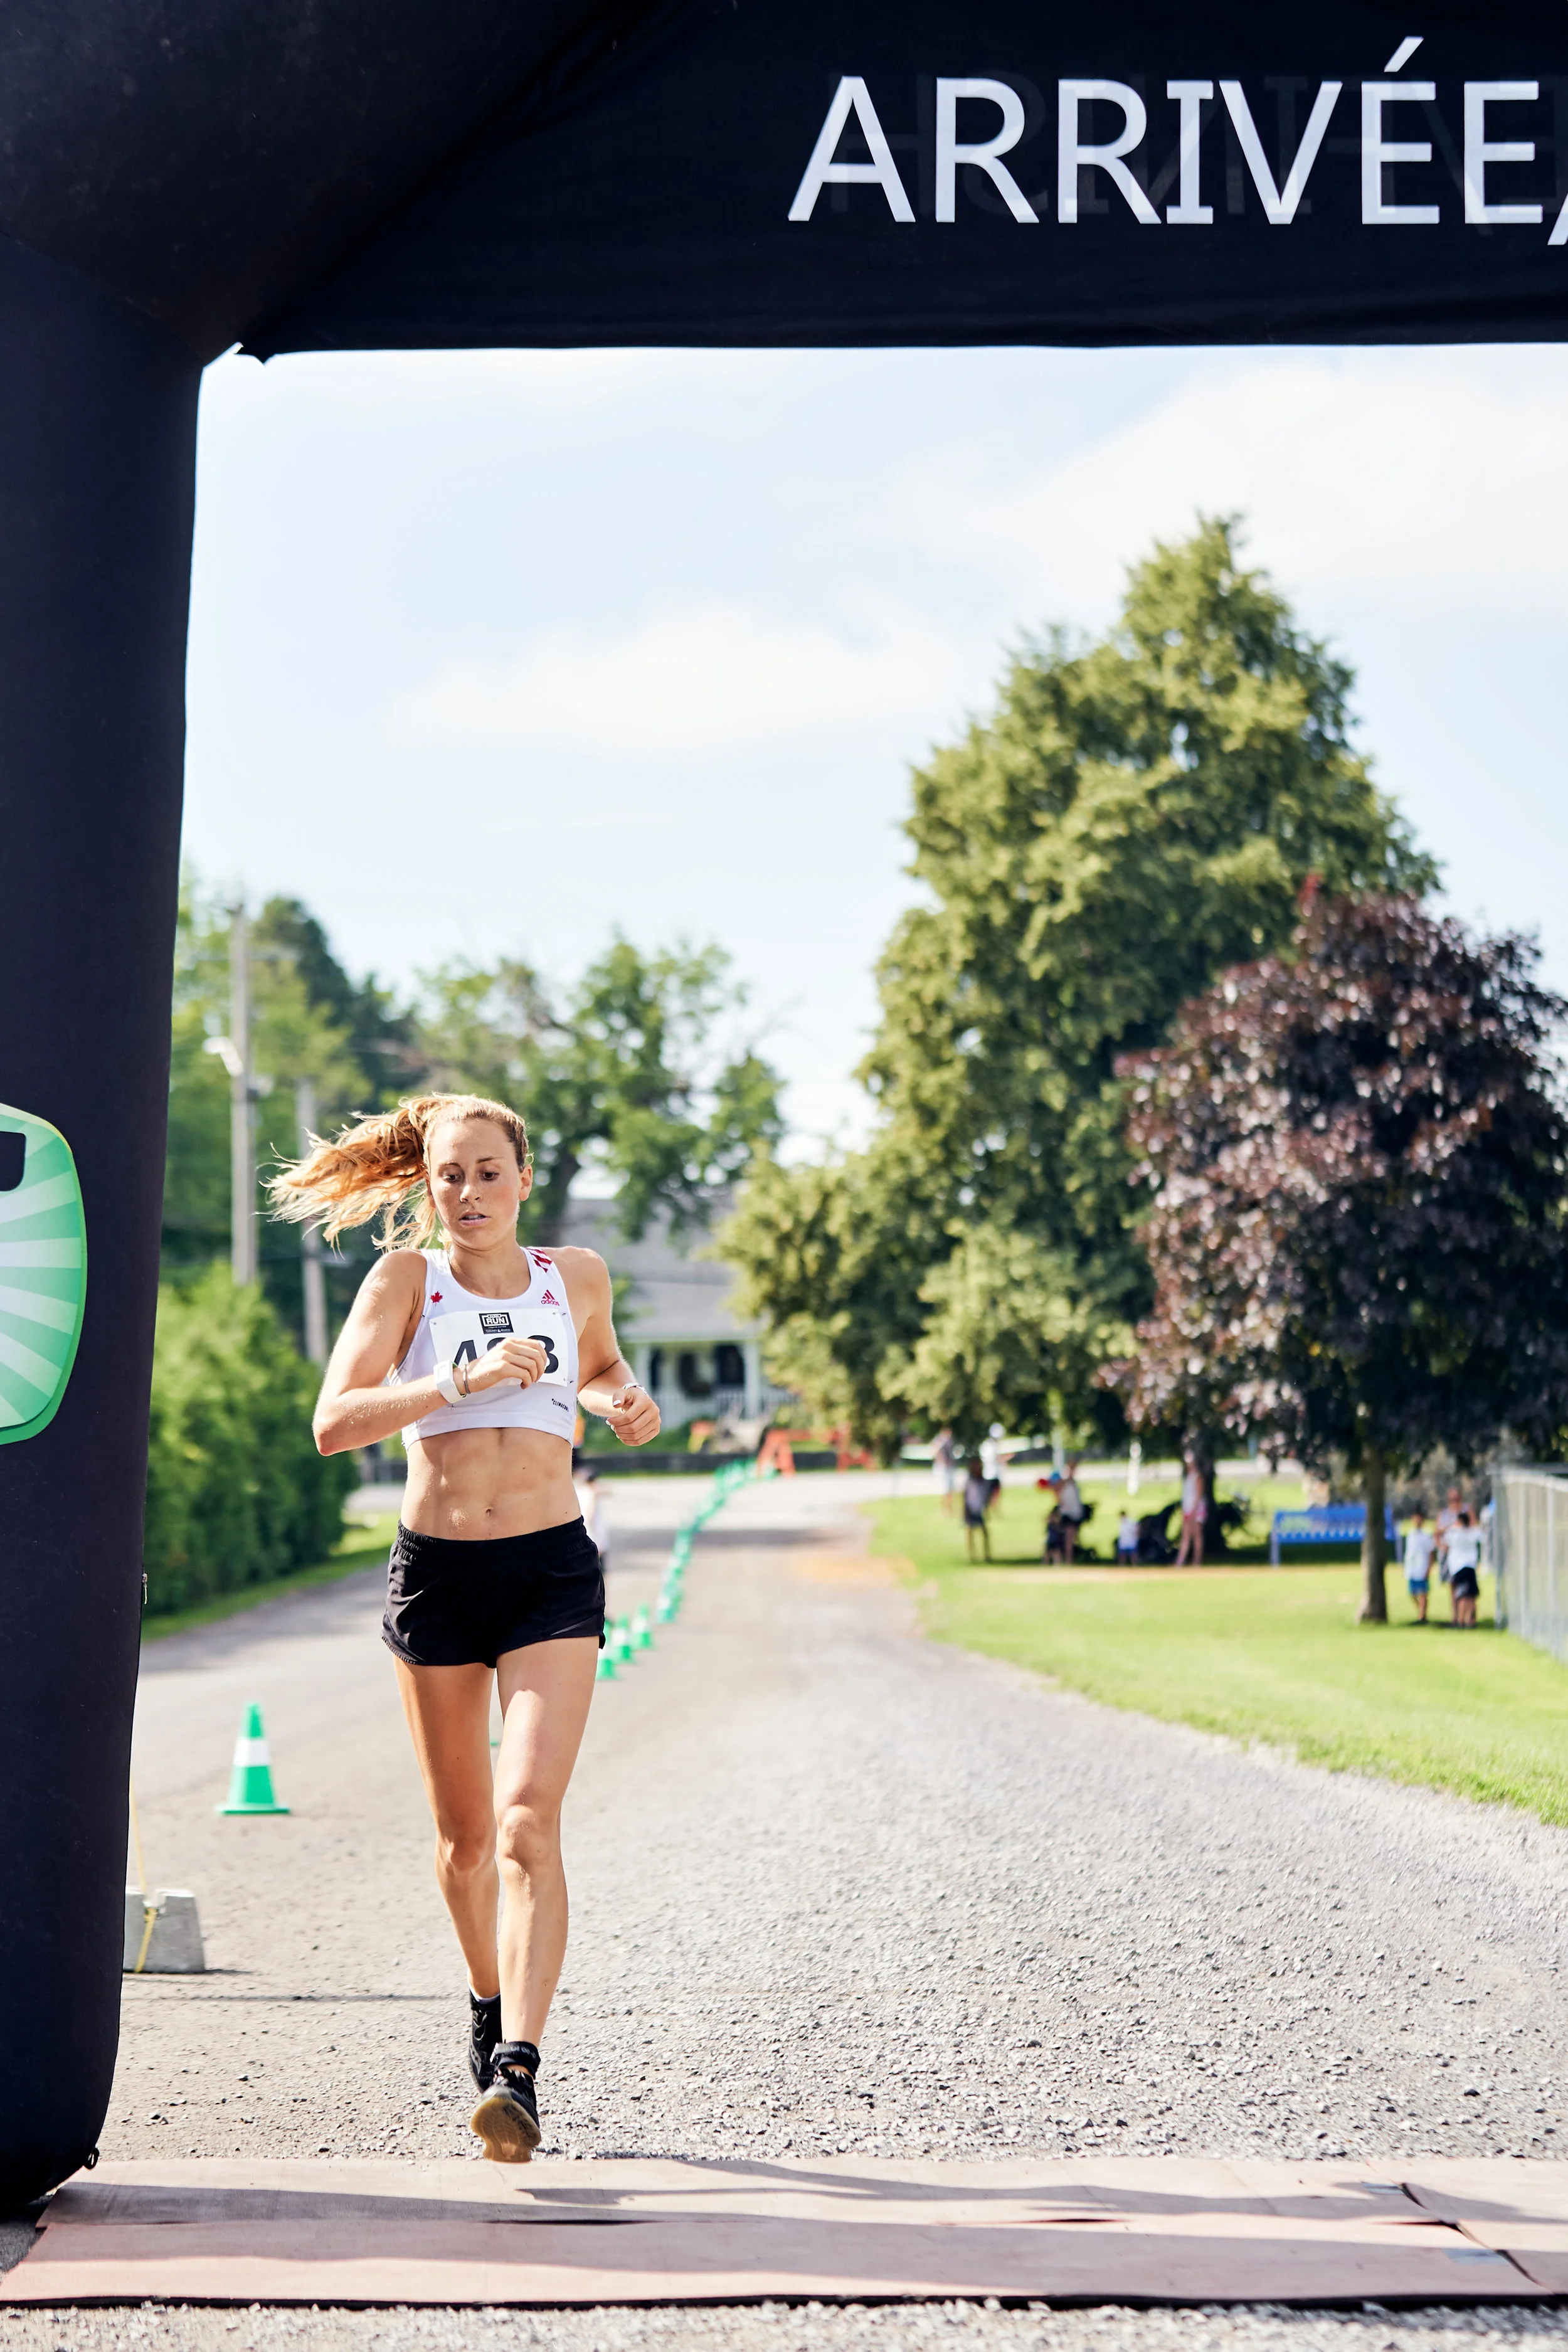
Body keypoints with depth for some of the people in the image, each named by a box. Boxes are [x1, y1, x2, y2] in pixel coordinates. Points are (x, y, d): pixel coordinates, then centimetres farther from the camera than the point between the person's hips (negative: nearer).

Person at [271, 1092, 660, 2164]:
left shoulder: (576, 1276, 6)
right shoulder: (408, 1276, -2)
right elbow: (333, 1421, -14)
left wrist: (627, 1402, 6)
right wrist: (459, 1380, -24)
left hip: (552, 1572, 0)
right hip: (437, 1571, 0)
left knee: (528, 1821, -17)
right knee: (464, 1833, 13)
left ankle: (519, 2071, -22)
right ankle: (489, 2002, 40)